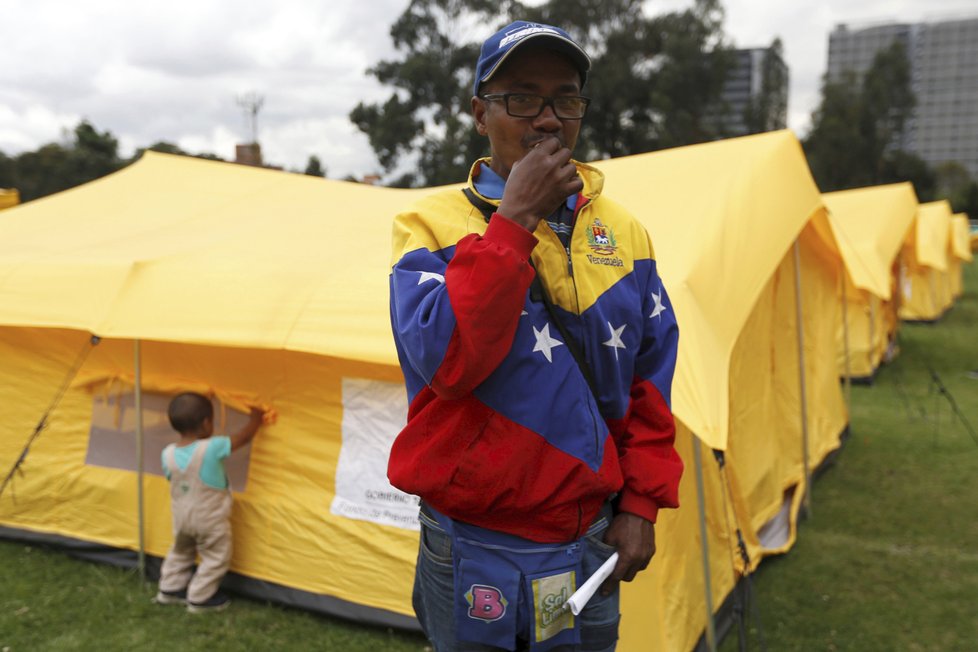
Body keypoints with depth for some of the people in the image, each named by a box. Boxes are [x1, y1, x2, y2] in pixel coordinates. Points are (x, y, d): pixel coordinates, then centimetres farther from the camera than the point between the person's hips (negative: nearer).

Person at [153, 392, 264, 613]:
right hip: (210, 520, -6)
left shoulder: (168, 453, -10)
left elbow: (171, 479, 5)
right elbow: (243, 437, -15)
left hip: (181, 517, 6)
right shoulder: (212, 448, -26)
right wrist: (255, 418, 2)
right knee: (216, 557, 12)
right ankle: (199, 599, 18)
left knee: (180, 553, 28)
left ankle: (170, 589, 40)